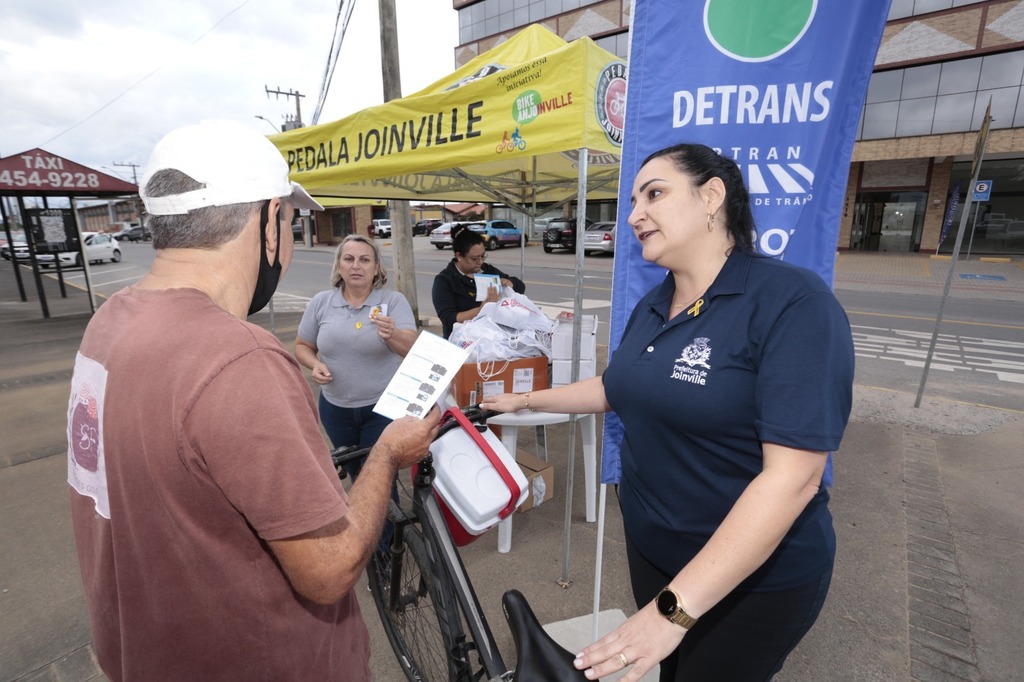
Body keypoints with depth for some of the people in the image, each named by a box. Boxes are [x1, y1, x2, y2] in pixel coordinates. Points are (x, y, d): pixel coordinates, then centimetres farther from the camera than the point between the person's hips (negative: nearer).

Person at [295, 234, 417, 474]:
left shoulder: (394, 301, -11)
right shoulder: (320, 302, -2)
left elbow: (411, 348, -22)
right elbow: (302, 346, 8)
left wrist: (391, 335, -43)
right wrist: (315, 365, -13)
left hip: (383, 407, -3)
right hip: (336, 407, 4)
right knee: (353, 471, 23)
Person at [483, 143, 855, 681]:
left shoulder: (792, 301, -23)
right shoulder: (650, 308, 1)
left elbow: (792, 477, -28)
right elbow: (613, 388, 15)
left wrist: (674, 608, -29)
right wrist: (524, 400, 16)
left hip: (754, 578, -6)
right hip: (650, 545, 6)